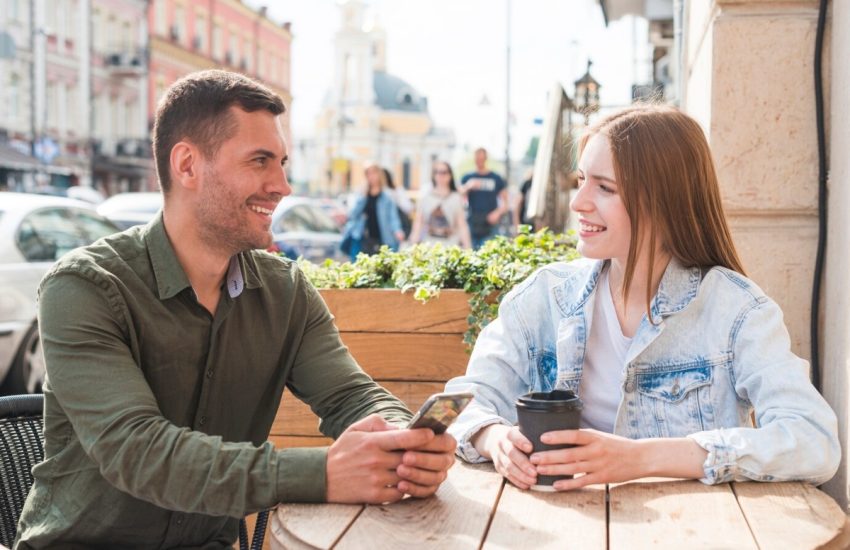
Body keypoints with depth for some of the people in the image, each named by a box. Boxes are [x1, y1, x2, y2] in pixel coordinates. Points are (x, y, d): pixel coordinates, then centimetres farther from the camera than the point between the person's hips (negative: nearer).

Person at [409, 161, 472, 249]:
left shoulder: (456, 198, 4)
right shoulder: (425, 198, 9)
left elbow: (462, 225, 2)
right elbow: (418, 223, 10)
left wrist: (467, 248, -4)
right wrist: (413, 246, 4)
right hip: (428, 246, 1)